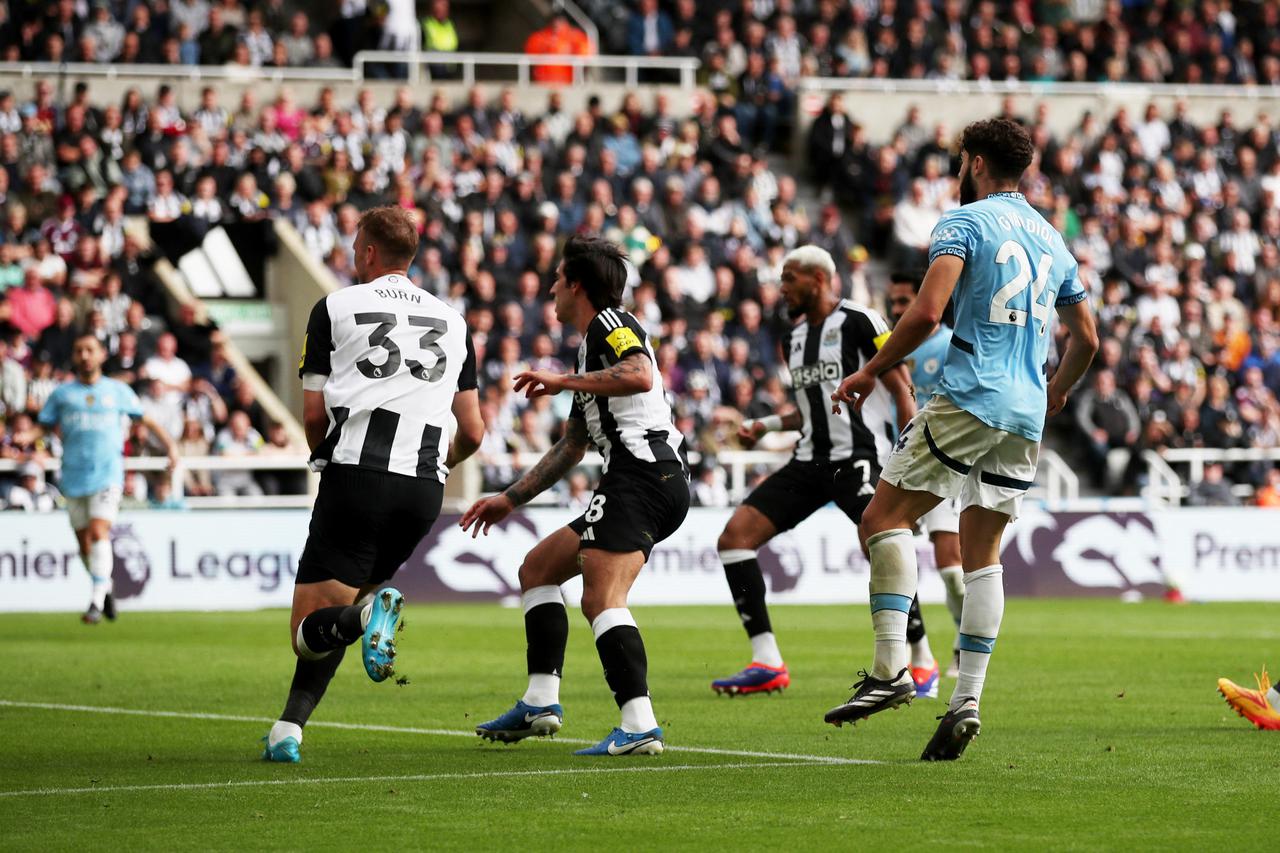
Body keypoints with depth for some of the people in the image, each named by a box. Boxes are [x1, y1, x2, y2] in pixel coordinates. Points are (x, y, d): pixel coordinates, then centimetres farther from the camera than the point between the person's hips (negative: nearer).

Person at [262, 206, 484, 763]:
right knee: (342, 606, 19)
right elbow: (472, 431, 16)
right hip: (424, 488, 4)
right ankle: (288, 731, 3)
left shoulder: (334, 309, 7)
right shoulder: (453, 321, 18)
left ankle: (368, 614, -34)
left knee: (310, 629, -1)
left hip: (355, 473, -4)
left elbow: (314, 413, 3)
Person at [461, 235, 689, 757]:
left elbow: (640, 376, -24)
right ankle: (541, 702, 11)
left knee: (601, 600, -20)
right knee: (537, 569, 17)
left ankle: (639, 726, -30)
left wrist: (561, 380, -13)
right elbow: (571, 447, 34)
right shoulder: (591, 346, 28)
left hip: (642, 475, -11)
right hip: (653, 482, 11)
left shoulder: (611, 322, -1)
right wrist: (510, 499, 35)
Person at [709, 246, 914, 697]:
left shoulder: (859, 322, -7)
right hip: (811, 460, 8)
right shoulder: (794, 339, 17)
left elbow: (902, 391, -8)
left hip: (860, 454, -8)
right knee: (735, 535, -4)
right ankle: (767, 664, -5)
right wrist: (765, 425, 15)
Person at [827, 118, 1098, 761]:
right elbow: (1086, 338, 26)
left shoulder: (964, 221, -3)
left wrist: (871, 371, -5)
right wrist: (1054, 394, 42)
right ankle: (967, 700, 0)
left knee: (885, 516, -1)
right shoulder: (1050, 238, 19)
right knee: (982, 554, 9)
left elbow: (926, 313, -16)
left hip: (968, 401, -7)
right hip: (1026, 418, 7)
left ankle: (891, 667, -13)